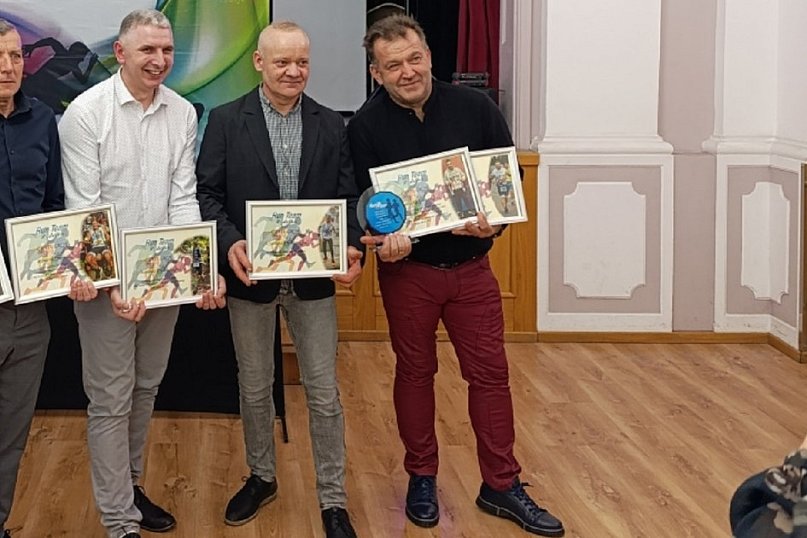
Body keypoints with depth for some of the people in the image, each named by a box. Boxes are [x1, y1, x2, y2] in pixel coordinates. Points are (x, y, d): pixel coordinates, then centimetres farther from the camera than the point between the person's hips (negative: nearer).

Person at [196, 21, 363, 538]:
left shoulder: (331, 125, 2)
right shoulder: (227, 121, -3)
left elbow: (346, 198, 3)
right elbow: (207, 193, -4)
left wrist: (353, 249, -15)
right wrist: (230, 242, -21)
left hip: (314, 278, 1)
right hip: (251, 276, 0)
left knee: (324, 393, 4)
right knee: (254, 388, 15)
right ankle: (261, 477, 36)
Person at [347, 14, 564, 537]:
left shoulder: (475, 108, -6)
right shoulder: (366, 125, -8)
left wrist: (494, 221, -20)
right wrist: (383, 236, -25)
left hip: (472, 265, 1)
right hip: (406, 269, -1)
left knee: (490, 373, 4)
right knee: (414, 372, 11)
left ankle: (502, 485, 16)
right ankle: (422, 479, 27)